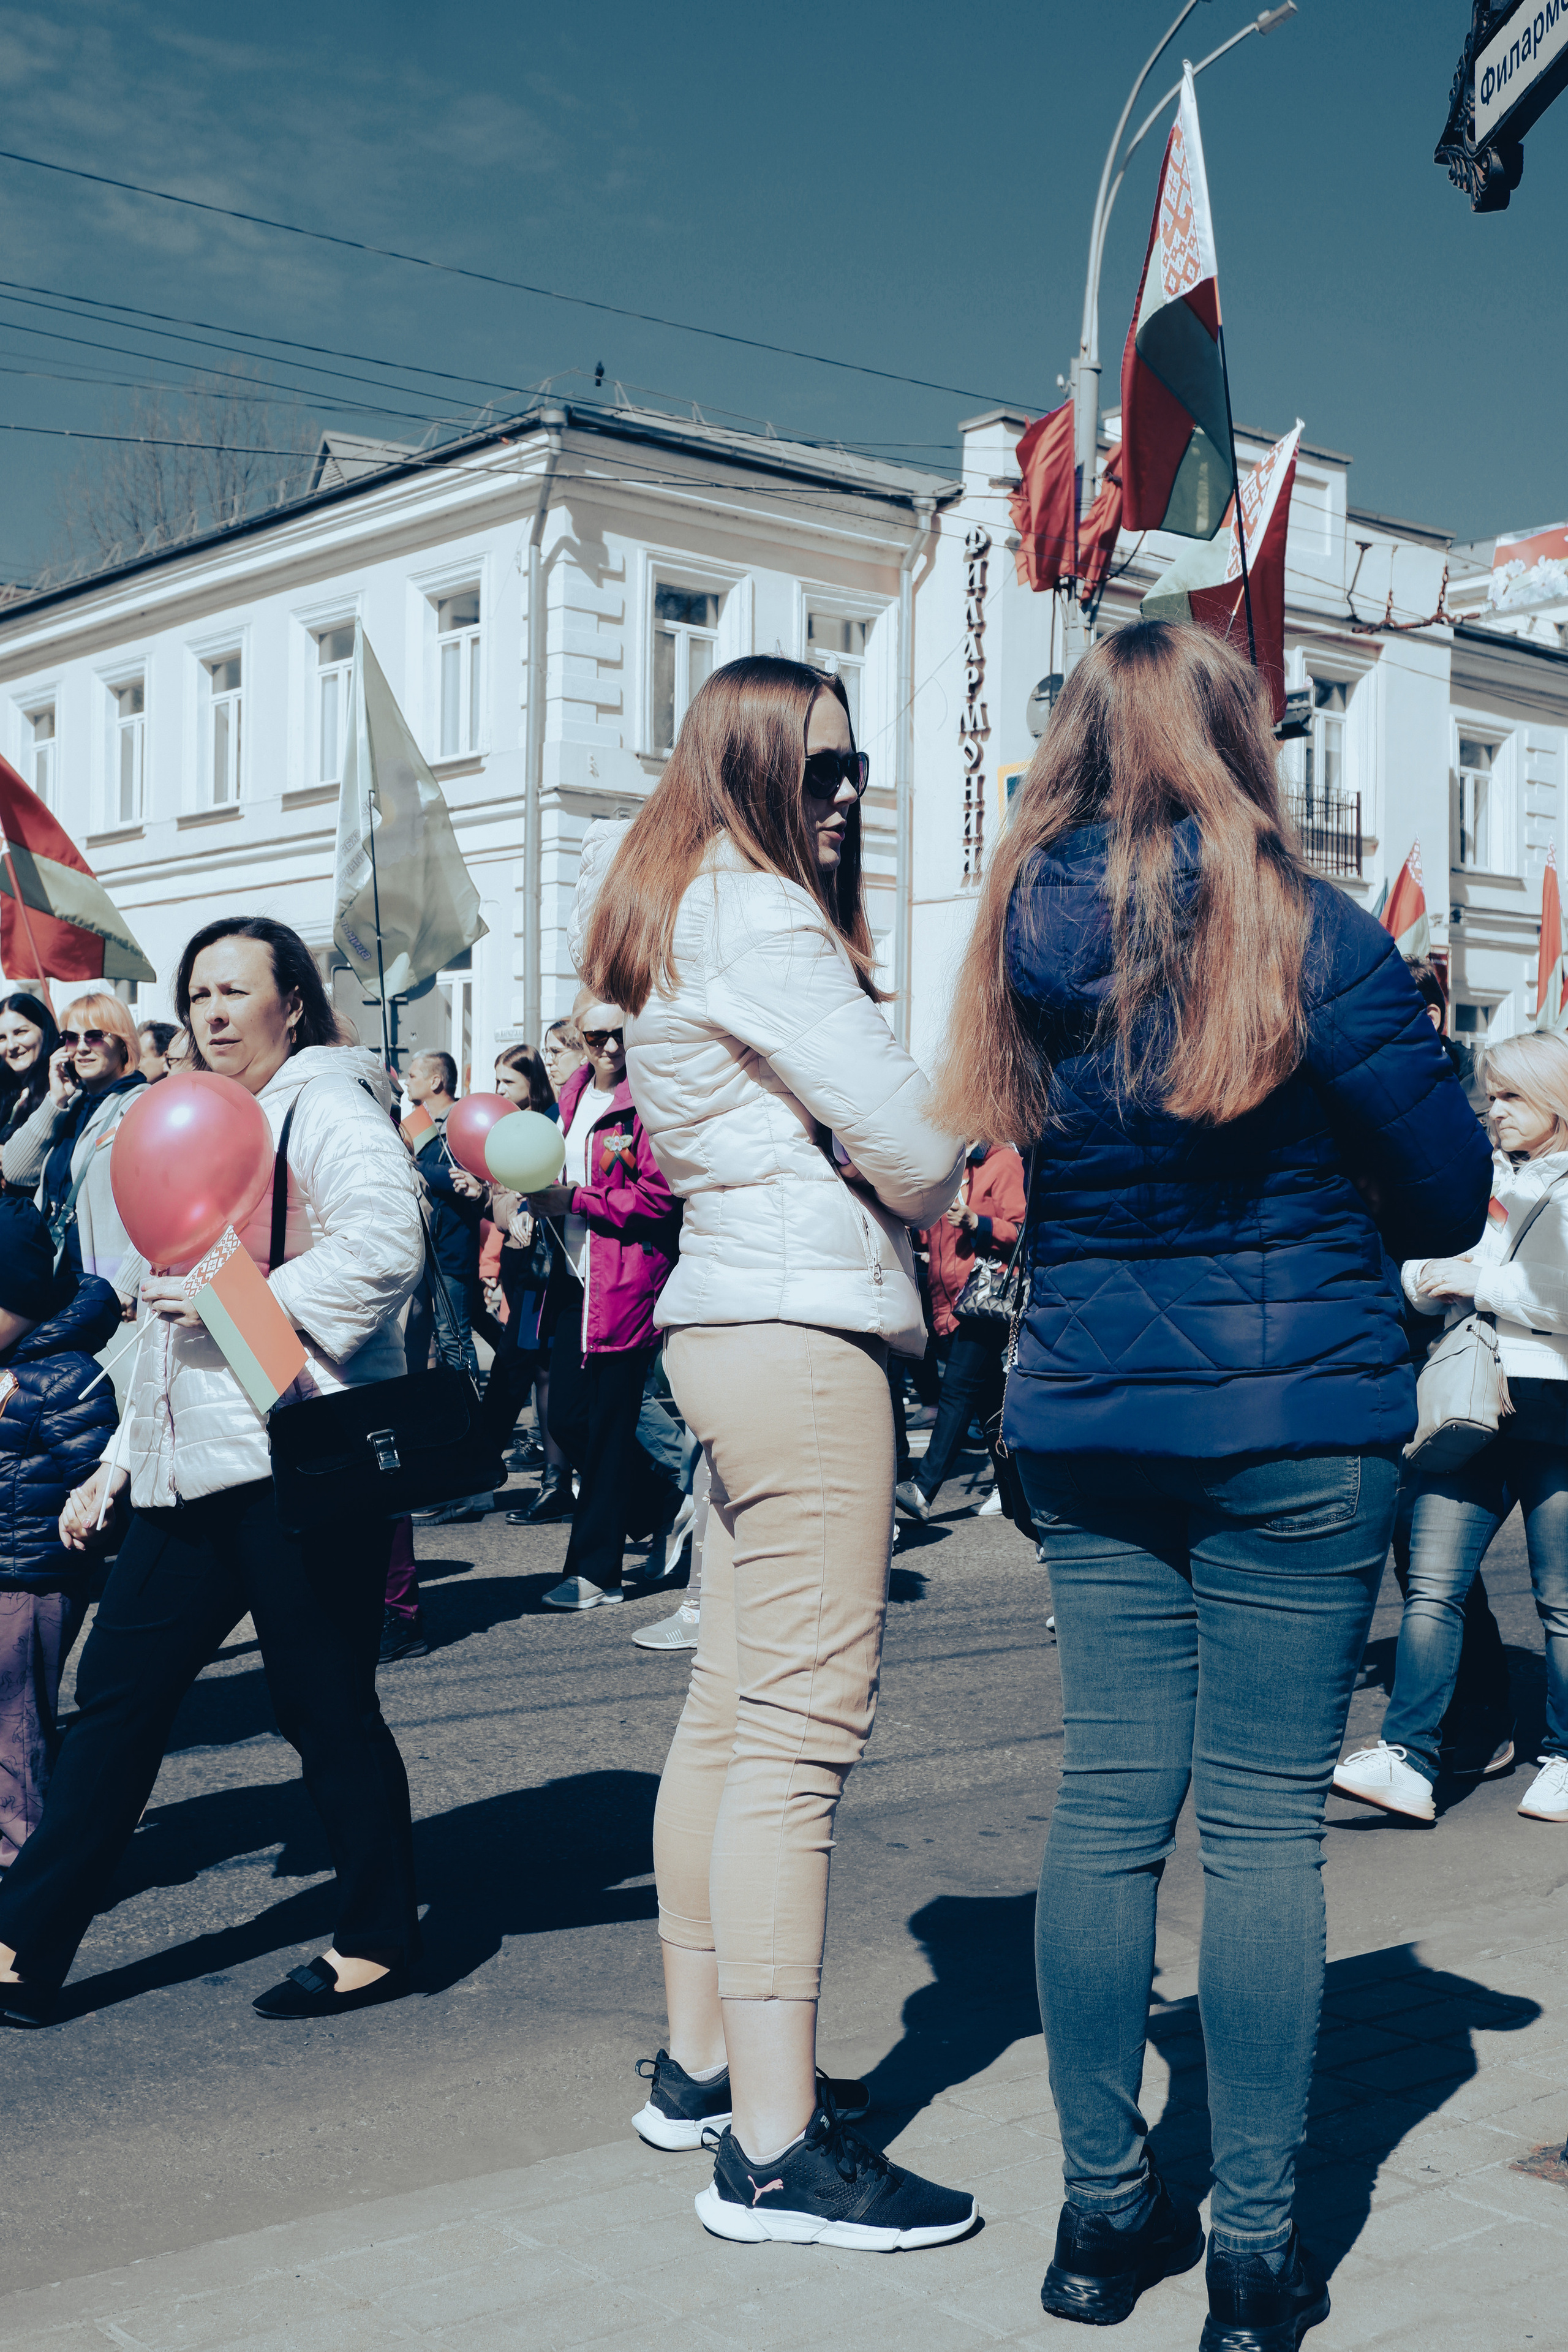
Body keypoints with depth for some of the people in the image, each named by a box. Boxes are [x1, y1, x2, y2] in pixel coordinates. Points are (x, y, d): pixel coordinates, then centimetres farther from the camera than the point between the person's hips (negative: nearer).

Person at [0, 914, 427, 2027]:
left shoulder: (325, 1103, -3)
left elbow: (385, 1243, -21)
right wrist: (123, 1459, 23)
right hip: (196, 1471, 9)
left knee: (326, 1708, -1)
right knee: (117, 1694, 7)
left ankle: (381, 1938, 15)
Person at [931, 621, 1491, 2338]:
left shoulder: (1026, 935, 2)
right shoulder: (1312, 938, -10)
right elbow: (1452, 1198, -1)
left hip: (1084, 1423, 4)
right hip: (1296, 1424, -4)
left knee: (1110, 1800, 10)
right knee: (1264, 1822, 3)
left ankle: (1103, 2210, 20)